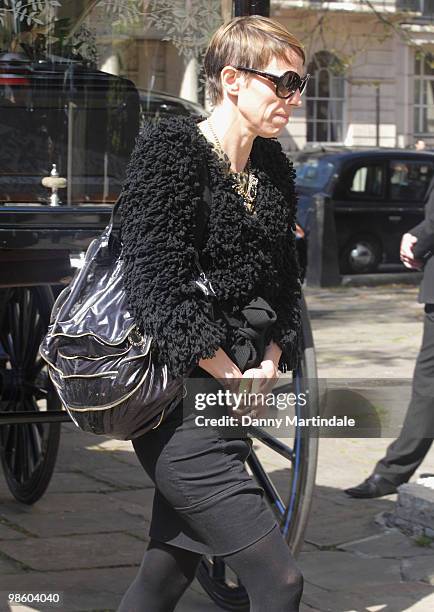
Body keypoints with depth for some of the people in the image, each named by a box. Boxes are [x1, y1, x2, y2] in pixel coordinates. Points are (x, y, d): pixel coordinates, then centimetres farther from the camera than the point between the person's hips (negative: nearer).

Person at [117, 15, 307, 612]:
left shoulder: (273, 170, 11)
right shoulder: (171, 151, -13)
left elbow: (286, 282, 18)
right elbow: (156, 284, -19)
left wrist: (269, 363, 1)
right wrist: (233, 378, -16)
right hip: (180, 405, -8)